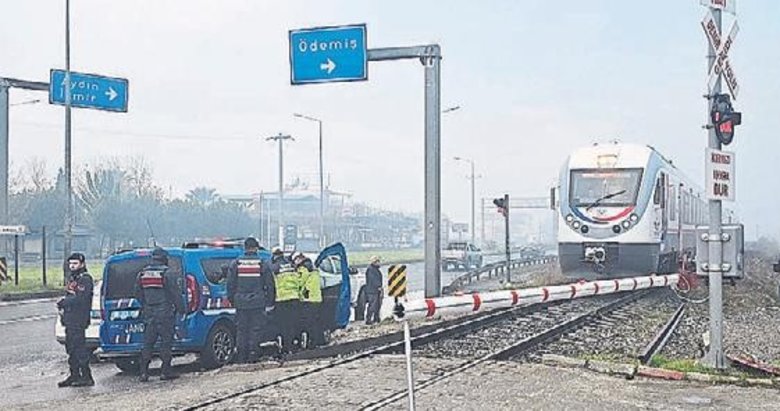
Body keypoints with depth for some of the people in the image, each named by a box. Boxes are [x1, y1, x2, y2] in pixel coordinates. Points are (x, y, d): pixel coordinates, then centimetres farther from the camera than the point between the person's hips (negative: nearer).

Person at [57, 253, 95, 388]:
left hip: (79, 320, -10)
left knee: (79, 348, -9)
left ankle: (87, 377, -7)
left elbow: (80, 299, -22)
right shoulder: (71, 278, 19)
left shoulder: (85, 279, -12)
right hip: (70, 319, 10)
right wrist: (63, 305, 5)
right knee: (71, 348, 13)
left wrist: (64, 302, -13)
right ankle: (74, 375, 21)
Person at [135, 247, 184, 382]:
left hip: (149, 314, 5)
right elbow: (175, 293, -9)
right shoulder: (166, 273, -9)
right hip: (165, 313, -5)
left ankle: (144, 372, 5)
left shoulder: (142, 274, 8)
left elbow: (138, 294, 13)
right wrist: (181, 309, 0)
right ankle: (166, 371, 1)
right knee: (166, 341, 1)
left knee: (147, 343, 8)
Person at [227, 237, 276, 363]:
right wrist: (270, 304, 6)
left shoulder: (235, 264, 3)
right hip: (258, 304, -2)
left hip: (240, 303, 2)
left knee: (241, 330, 9)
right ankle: (252, 354, -3)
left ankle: (241, 357, 9)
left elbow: (230, 285, 7)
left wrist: (232, 300, 16)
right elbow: (270, 286, 0)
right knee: (256, 329, 2)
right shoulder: (263, 264, -2)